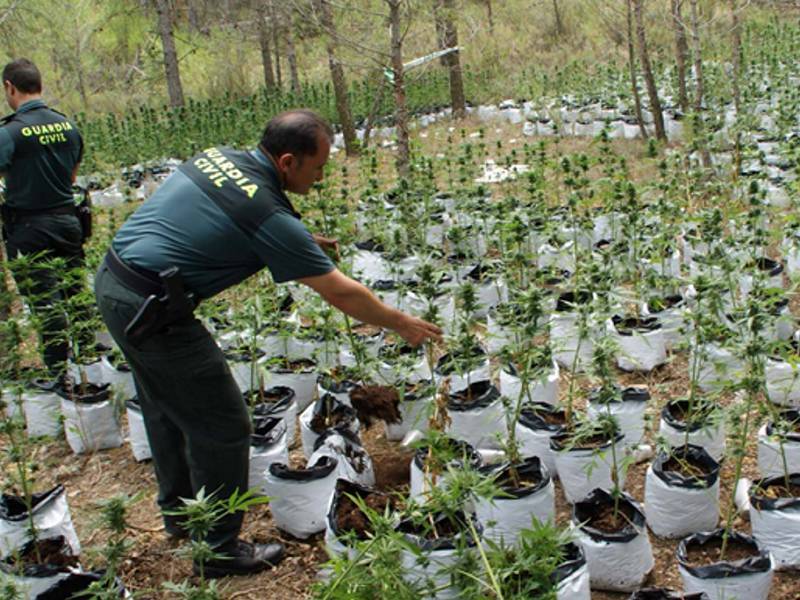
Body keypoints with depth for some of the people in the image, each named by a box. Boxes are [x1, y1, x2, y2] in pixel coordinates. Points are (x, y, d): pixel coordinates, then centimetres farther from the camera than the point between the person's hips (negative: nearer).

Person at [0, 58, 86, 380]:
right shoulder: (68, 126, 3)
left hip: (29, 229, -5)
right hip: (67, 220, 5)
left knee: (47, 302, 2)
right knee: (78, 295, 14)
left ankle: (61, 373, 8)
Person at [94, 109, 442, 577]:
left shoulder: (218, 156, 4)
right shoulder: (268, 214, -19)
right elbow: (341, 293, -12)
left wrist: (302, 241, 21)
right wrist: (402, 324, 2)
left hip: (112, 281, 10)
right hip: (152, 310, -10)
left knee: (167, 407, 26)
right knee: (223, 427, 3)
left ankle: (180, 511, 45)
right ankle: (221, 549, 17)